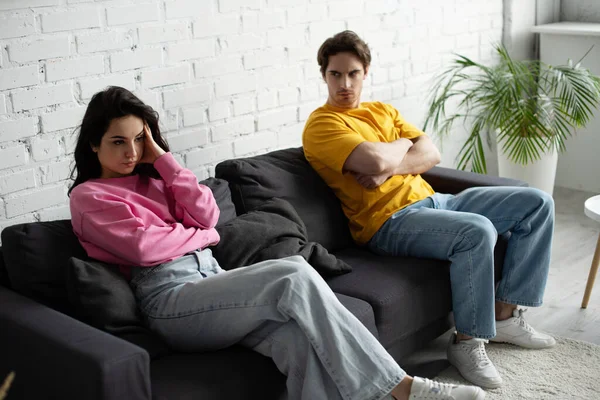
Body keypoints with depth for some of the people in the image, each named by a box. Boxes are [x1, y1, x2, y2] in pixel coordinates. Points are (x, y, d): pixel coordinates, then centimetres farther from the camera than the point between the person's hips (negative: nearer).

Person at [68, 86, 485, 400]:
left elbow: (208, 214, 9)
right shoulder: (89, 197, 7)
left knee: (297, 334, -27)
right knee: (293, 276, -27)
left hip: (211, 281, 7)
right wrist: (201, 235, 6)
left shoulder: (152, 178, 26)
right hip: (170, 301, -7)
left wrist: (161, 157, 7)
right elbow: (144, 246, -9)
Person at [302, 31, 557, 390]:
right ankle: (467, 341, -16)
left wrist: (389, 168, -12)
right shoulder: (321, 125, -5)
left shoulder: (383, 111, 19)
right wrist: (403, 145, 0)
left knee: (537, 203, 4)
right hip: (390, 221, -9)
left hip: (431, 199, 9)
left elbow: (431, 154, 6)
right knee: (478, 231, -34)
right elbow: (376, 160, -22)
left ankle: (504, 314, 6)